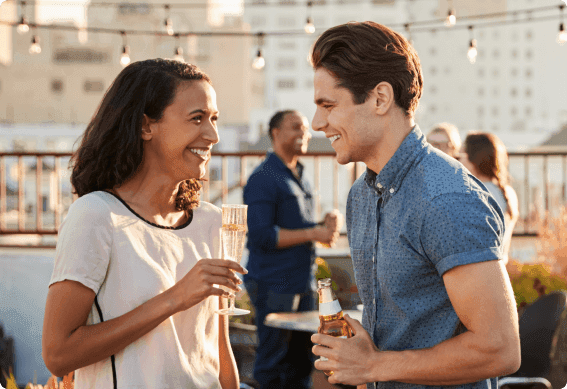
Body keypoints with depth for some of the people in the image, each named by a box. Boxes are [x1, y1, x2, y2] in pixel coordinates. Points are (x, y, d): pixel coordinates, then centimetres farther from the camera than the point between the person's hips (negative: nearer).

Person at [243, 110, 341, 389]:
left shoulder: (300, 177, 17)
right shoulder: (263, 178, -11)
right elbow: (261, 235, -19)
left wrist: (326, 224, 5)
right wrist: (312, 233, -16)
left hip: (303, 282, 9)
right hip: (274, 284, -9)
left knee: (301, 360, 13)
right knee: (273, 365, -2)